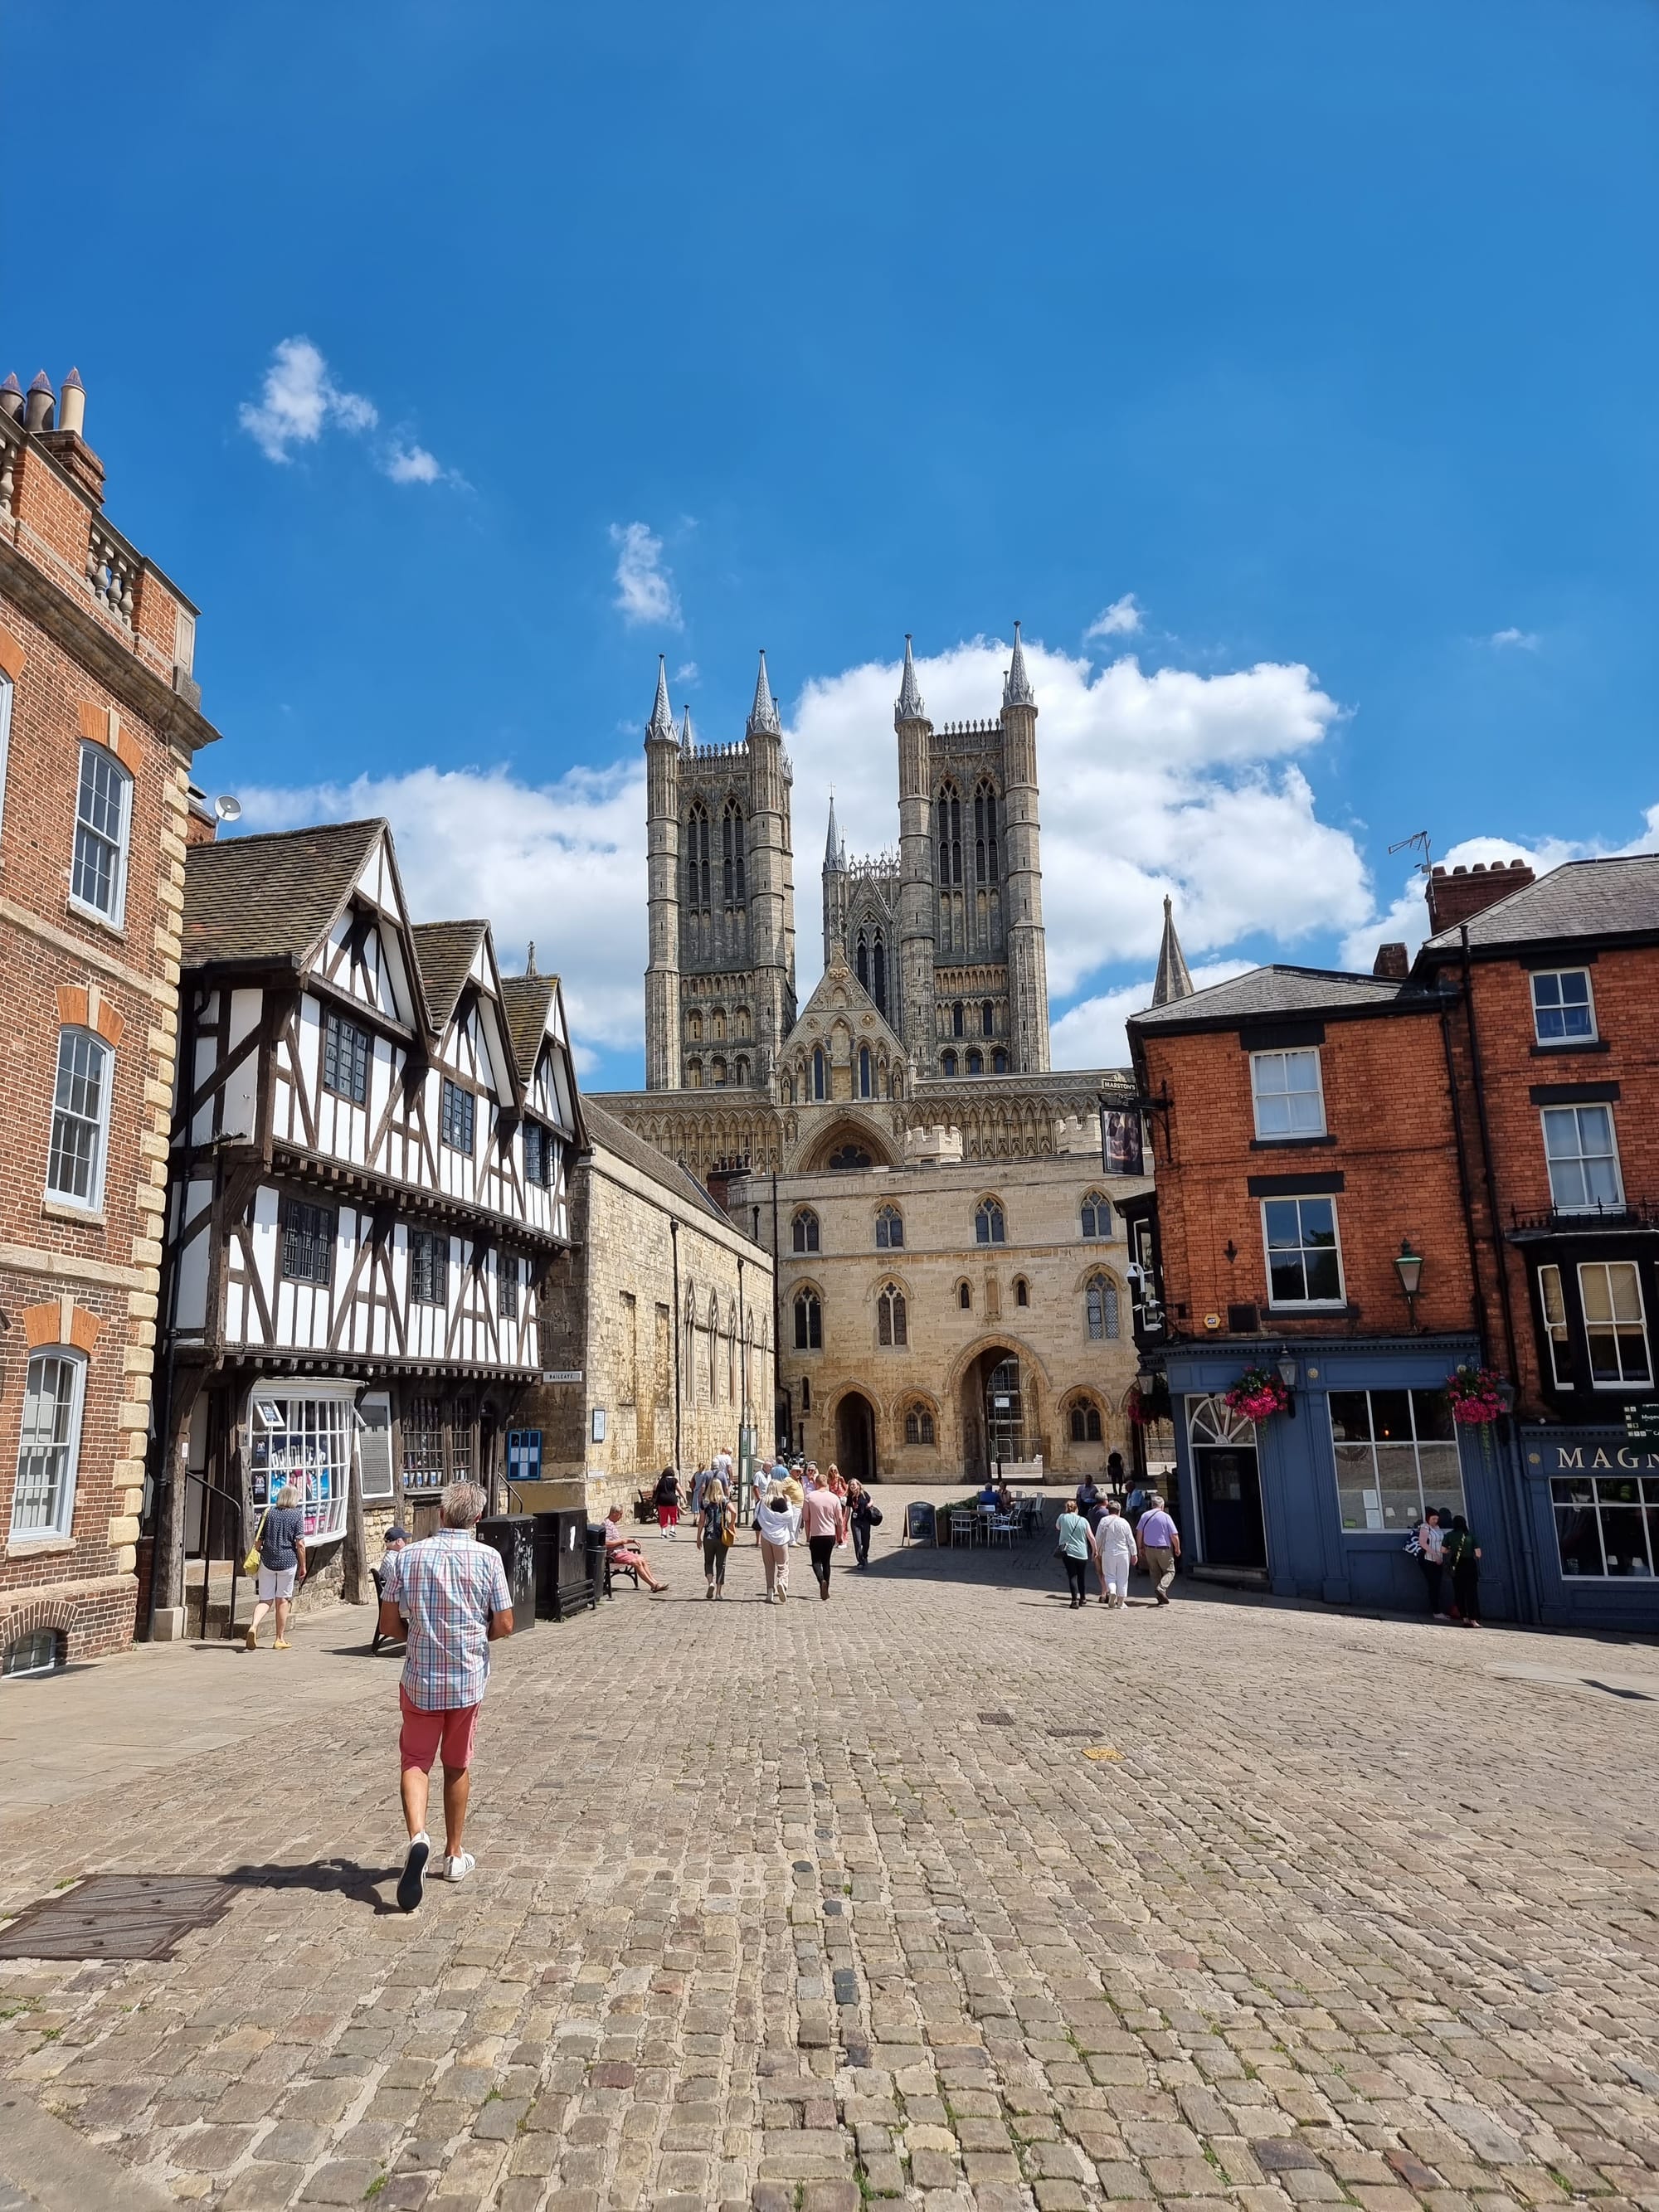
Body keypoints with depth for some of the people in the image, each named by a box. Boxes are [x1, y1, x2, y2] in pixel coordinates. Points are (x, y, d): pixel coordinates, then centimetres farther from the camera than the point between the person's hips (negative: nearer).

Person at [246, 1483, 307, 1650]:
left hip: (267, 1561, 2)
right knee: (283, 1600, 9)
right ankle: (280, 1639, 17)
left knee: (265, 1599, 8)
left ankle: (253, 1626, -18)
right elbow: (300, 1544, -7)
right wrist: (303, 1566, 2)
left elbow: (259, 1540, 6)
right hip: (288, 1561, -2)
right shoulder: (297, 1515, -4)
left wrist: (256, 1560, 18)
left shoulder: (268, 1512, 5)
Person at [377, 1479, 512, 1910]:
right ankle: (454, 1855, 27)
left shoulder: (408, 1557, -7)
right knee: (457, 1765, 17)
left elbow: (389, 1624, -3)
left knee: (415, 1761, 11)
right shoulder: (487, 1558, -10)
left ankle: (418, 1836, -15)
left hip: (420, 1679, 0)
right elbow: (504, 1625, -7)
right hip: (468, 1679, 0)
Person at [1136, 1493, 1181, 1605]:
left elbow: (1139, 1533, 4)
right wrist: (1177, 1549, 5)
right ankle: (1161, 1588, -15)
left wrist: (1141, 1548, 15)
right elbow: (1174, 1536, -10)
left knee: (1155, 1573, 14)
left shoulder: (1145, 1515, 2)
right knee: (1169, 1571, 9)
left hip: (1149, 1549, 4)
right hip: (1164, 1549, -4)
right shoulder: (1165, 1516, -9)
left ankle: (1161, 1598, 15)